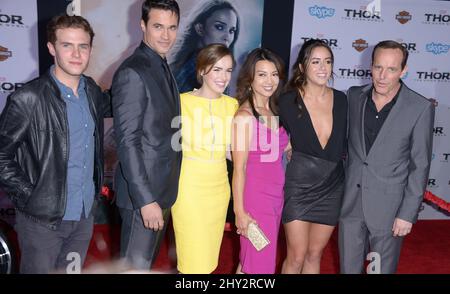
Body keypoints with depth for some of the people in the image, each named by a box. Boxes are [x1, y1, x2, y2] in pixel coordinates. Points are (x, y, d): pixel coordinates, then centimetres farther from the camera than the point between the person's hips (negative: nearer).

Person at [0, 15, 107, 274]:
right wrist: (31, 196, -14)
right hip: (42, 220, -5)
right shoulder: (28, 99, -16)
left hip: (85, 215, 5)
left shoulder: (93, 91, 1)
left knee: (72, 271, 20)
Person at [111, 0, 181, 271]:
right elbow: (127, 142, -21)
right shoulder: (132, 73, -18)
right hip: (143, 193, -8)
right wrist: (146, 199, -23)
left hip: (163, 189, 8)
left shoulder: (163, 66, 10)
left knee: (148, 260, 22)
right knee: (136, 265, 6)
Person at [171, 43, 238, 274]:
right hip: (188, 186, -4)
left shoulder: (233, 105, 3)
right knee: (194, 262, 1)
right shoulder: (182, 102, -10)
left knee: (210, 260, 14)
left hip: (219, 187, 5)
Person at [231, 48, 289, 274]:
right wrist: (240, 212, -11)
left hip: (276, 197, 6)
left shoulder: (274, 111, 7)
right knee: (260, 265, 5)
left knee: (249, 263, 18)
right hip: (255, 198, -6)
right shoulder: (244, 115, -14)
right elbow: (239, 169, -13)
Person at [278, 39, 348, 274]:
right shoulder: (288, 101, -11)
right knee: (296, 257, 4)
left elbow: (343, 143, 11)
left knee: (315, 254, 16)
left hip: (332, 188, 4)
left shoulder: (341, 100, -1)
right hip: (299, 187, -3)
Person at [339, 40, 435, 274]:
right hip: (350, 202, 3)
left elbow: (420, 166, -8)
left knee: (382, 269, 13)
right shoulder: (354, 96, -1)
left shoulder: (420, 108, -11)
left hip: (388, 207, -3)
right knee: (348, 267, 15)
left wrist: (408, 213, -9)